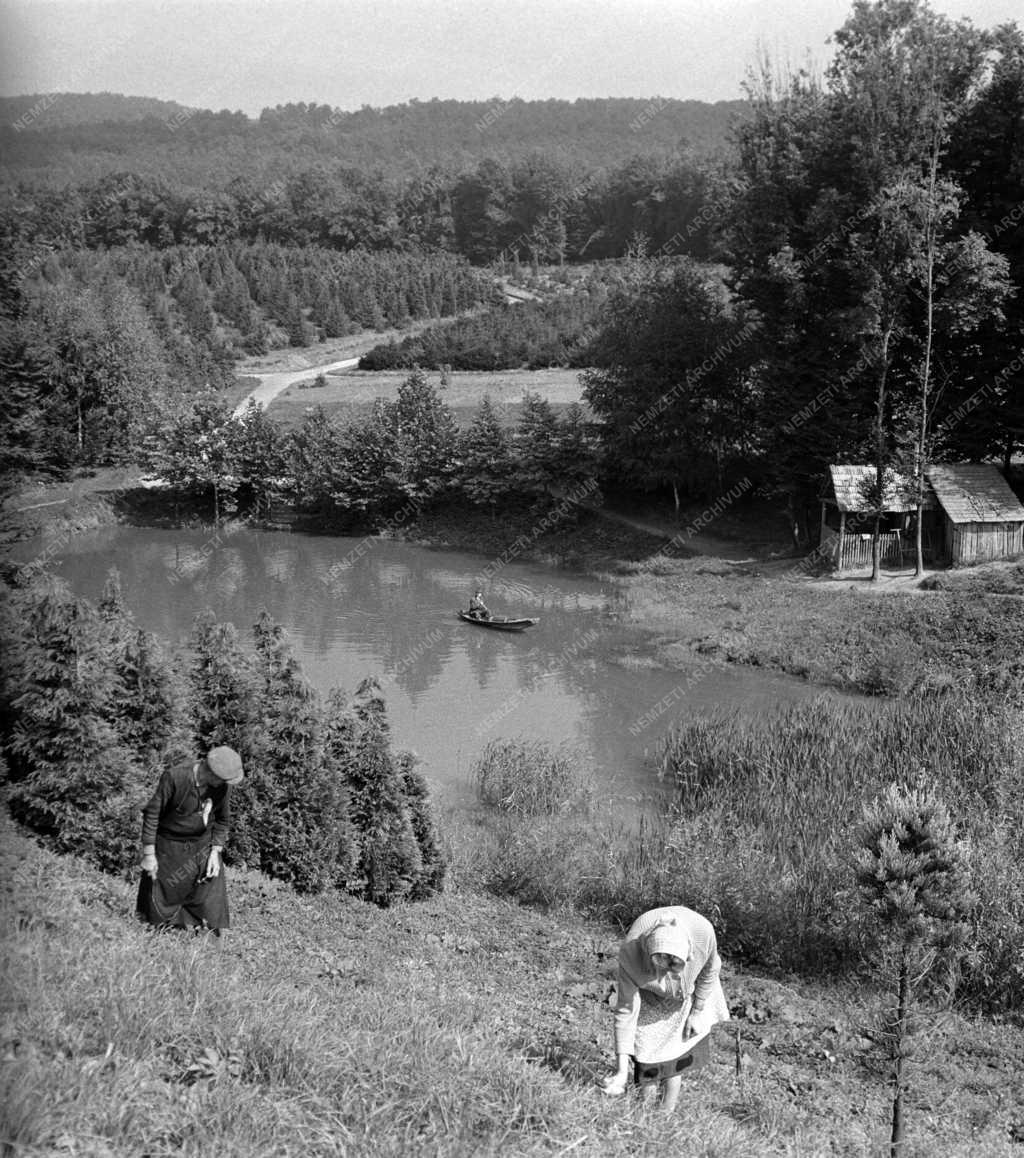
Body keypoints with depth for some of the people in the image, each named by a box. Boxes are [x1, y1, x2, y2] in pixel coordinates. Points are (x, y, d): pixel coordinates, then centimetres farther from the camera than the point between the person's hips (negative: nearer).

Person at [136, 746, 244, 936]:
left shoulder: (223, 785, -10)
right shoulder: (174, 777, -24)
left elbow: (223, 820, 6)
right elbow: (152, 813, -16)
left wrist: (215, 851, -3)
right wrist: (149, 854, -14)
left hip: (202, 846, 3)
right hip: (169, 847, -3)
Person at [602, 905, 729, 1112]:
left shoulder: (703, 932, -38)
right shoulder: (631, 951, -40)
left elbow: (710, 970, -13)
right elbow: (625, 1009, -30)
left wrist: (697, 1011, -4)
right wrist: (622, 1067, -29)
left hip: (687, 995, 1)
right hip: (649, 999, -1)